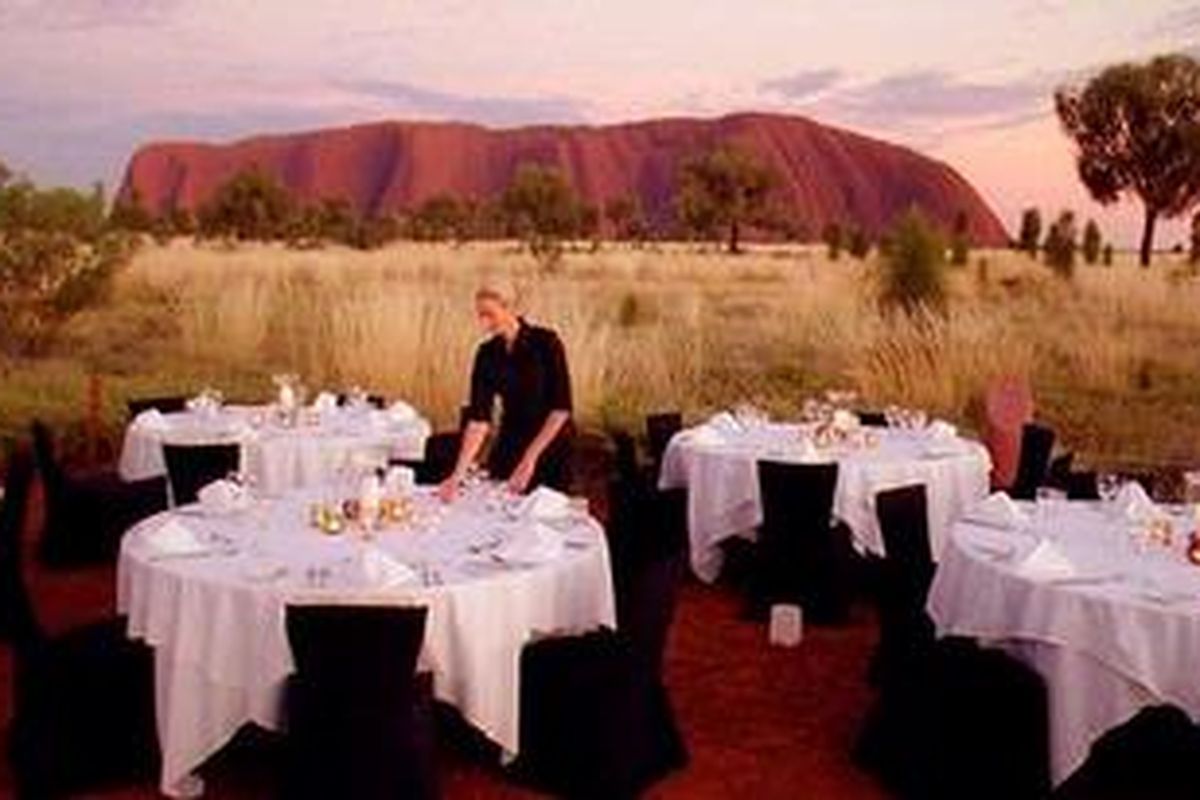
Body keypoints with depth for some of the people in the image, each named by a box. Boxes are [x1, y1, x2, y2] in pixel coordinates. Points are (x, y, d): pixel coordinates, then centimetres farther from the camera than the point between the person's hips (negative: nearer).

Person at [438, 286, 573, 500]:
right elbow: (478, 417, -10)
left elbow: (561, 408, -17)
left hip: (551, 447, -4)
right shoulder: (486, 354, -4)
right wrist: (459, 474, -19)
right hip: (509, 446, 4)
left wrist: (531, 457, -23)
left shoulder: (546, 342, -16)